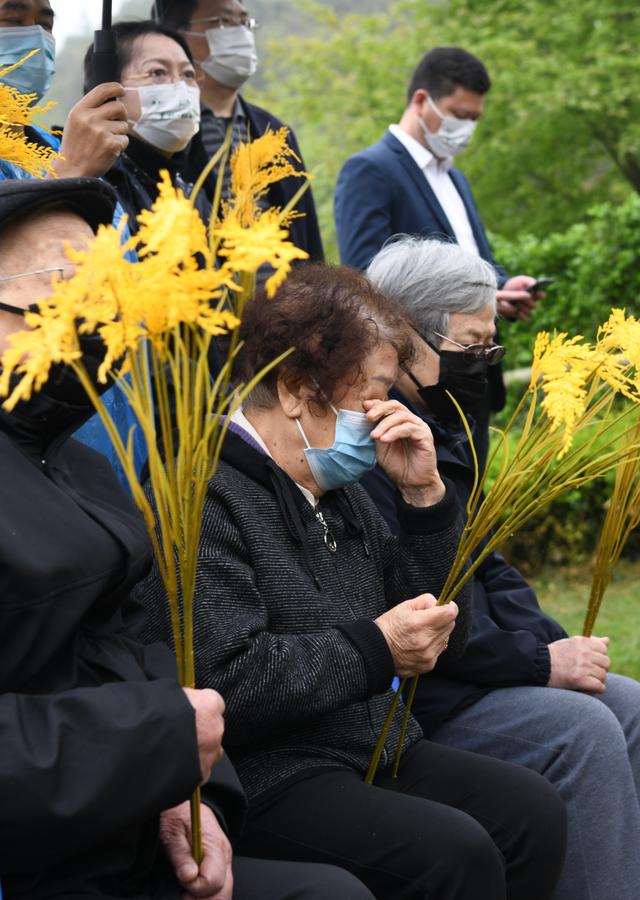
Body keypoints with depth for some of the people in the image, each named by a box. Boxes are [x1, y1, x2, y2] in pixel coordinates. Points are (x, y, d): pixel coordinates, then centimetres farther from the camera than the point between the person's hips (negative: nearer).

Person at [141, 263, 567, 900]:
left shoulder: (340, 494, 15)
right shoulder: (207, 495, -13)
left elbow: (443, 637, 13)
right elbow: (224, 684, -25)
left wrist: (424, 494, 2)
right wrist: (374, 651, -18)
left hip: (380, 749, 9)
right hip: (266, 776, -9)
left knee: (532, 809, -8)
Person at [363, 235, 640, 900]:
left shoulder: (440, 429, 15)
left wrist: (554, 642, 1)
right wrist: (539, 661, -18)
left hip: (468, 664, 10)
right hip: (404, 696, -10)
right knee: (582, 729, -21)